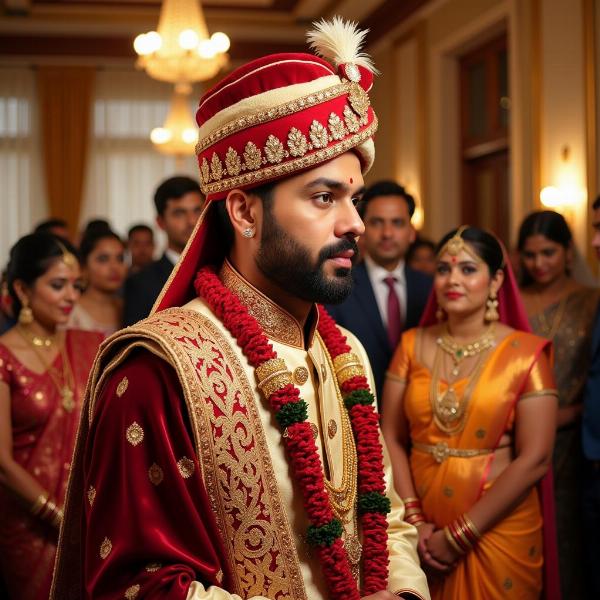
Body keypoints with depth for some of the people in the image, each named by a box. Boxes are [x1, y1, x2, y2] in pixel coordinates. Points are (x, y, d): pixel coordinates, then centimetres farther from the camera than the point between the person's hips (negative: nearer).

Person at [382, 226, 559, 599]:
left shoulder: (526, 354, -8)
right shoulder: (413, 345, 2)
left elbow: (534, 459, -13)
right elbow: (391, 439, 1)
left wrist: (460, 536, -12)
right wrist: (415, 522, -9)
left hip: (498, 531, -3)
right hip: (422, 536, 3)